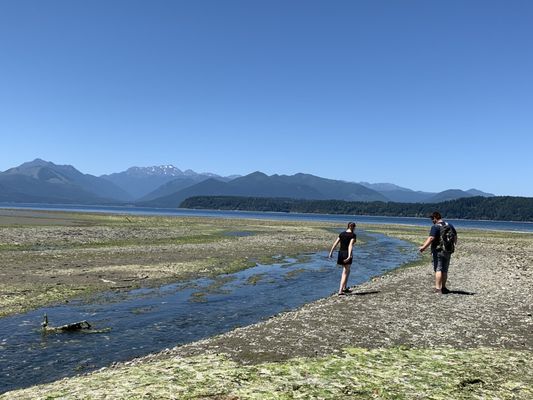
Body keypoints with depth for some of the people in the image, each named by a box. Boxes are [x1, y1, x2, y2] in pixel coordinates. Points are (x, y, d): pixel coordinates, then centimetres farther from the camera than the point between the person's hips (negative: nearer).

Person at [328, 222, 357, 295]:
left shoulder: (342, 234, 9)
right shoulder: (353, 235, -7)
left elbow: (335, 243, 5)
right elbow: (350, 245, -20)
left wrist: (331, 252, 7)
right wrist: (349, 256, -28)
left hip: (341, 253, 6)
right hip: (347, 254, -6)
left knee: (347, 271, 23)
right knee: (345, 273, -2)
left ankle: (344, 288, 28)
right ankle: (340, 291, -9)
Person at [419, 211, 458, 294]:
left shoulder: (435, 227, -13)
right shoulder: (450, 226, 9)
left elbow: (431, 238, -24)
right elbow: (455, 237, 19)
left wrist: (423, 247, -25)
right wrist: (452, 245, 36)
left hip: (438, 251, -7)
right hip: (448, 251, 7)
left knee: (438, 270, -7)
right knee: (445, 270, 15)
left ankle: (438, 288, -13)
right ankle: (443, 288, 23)